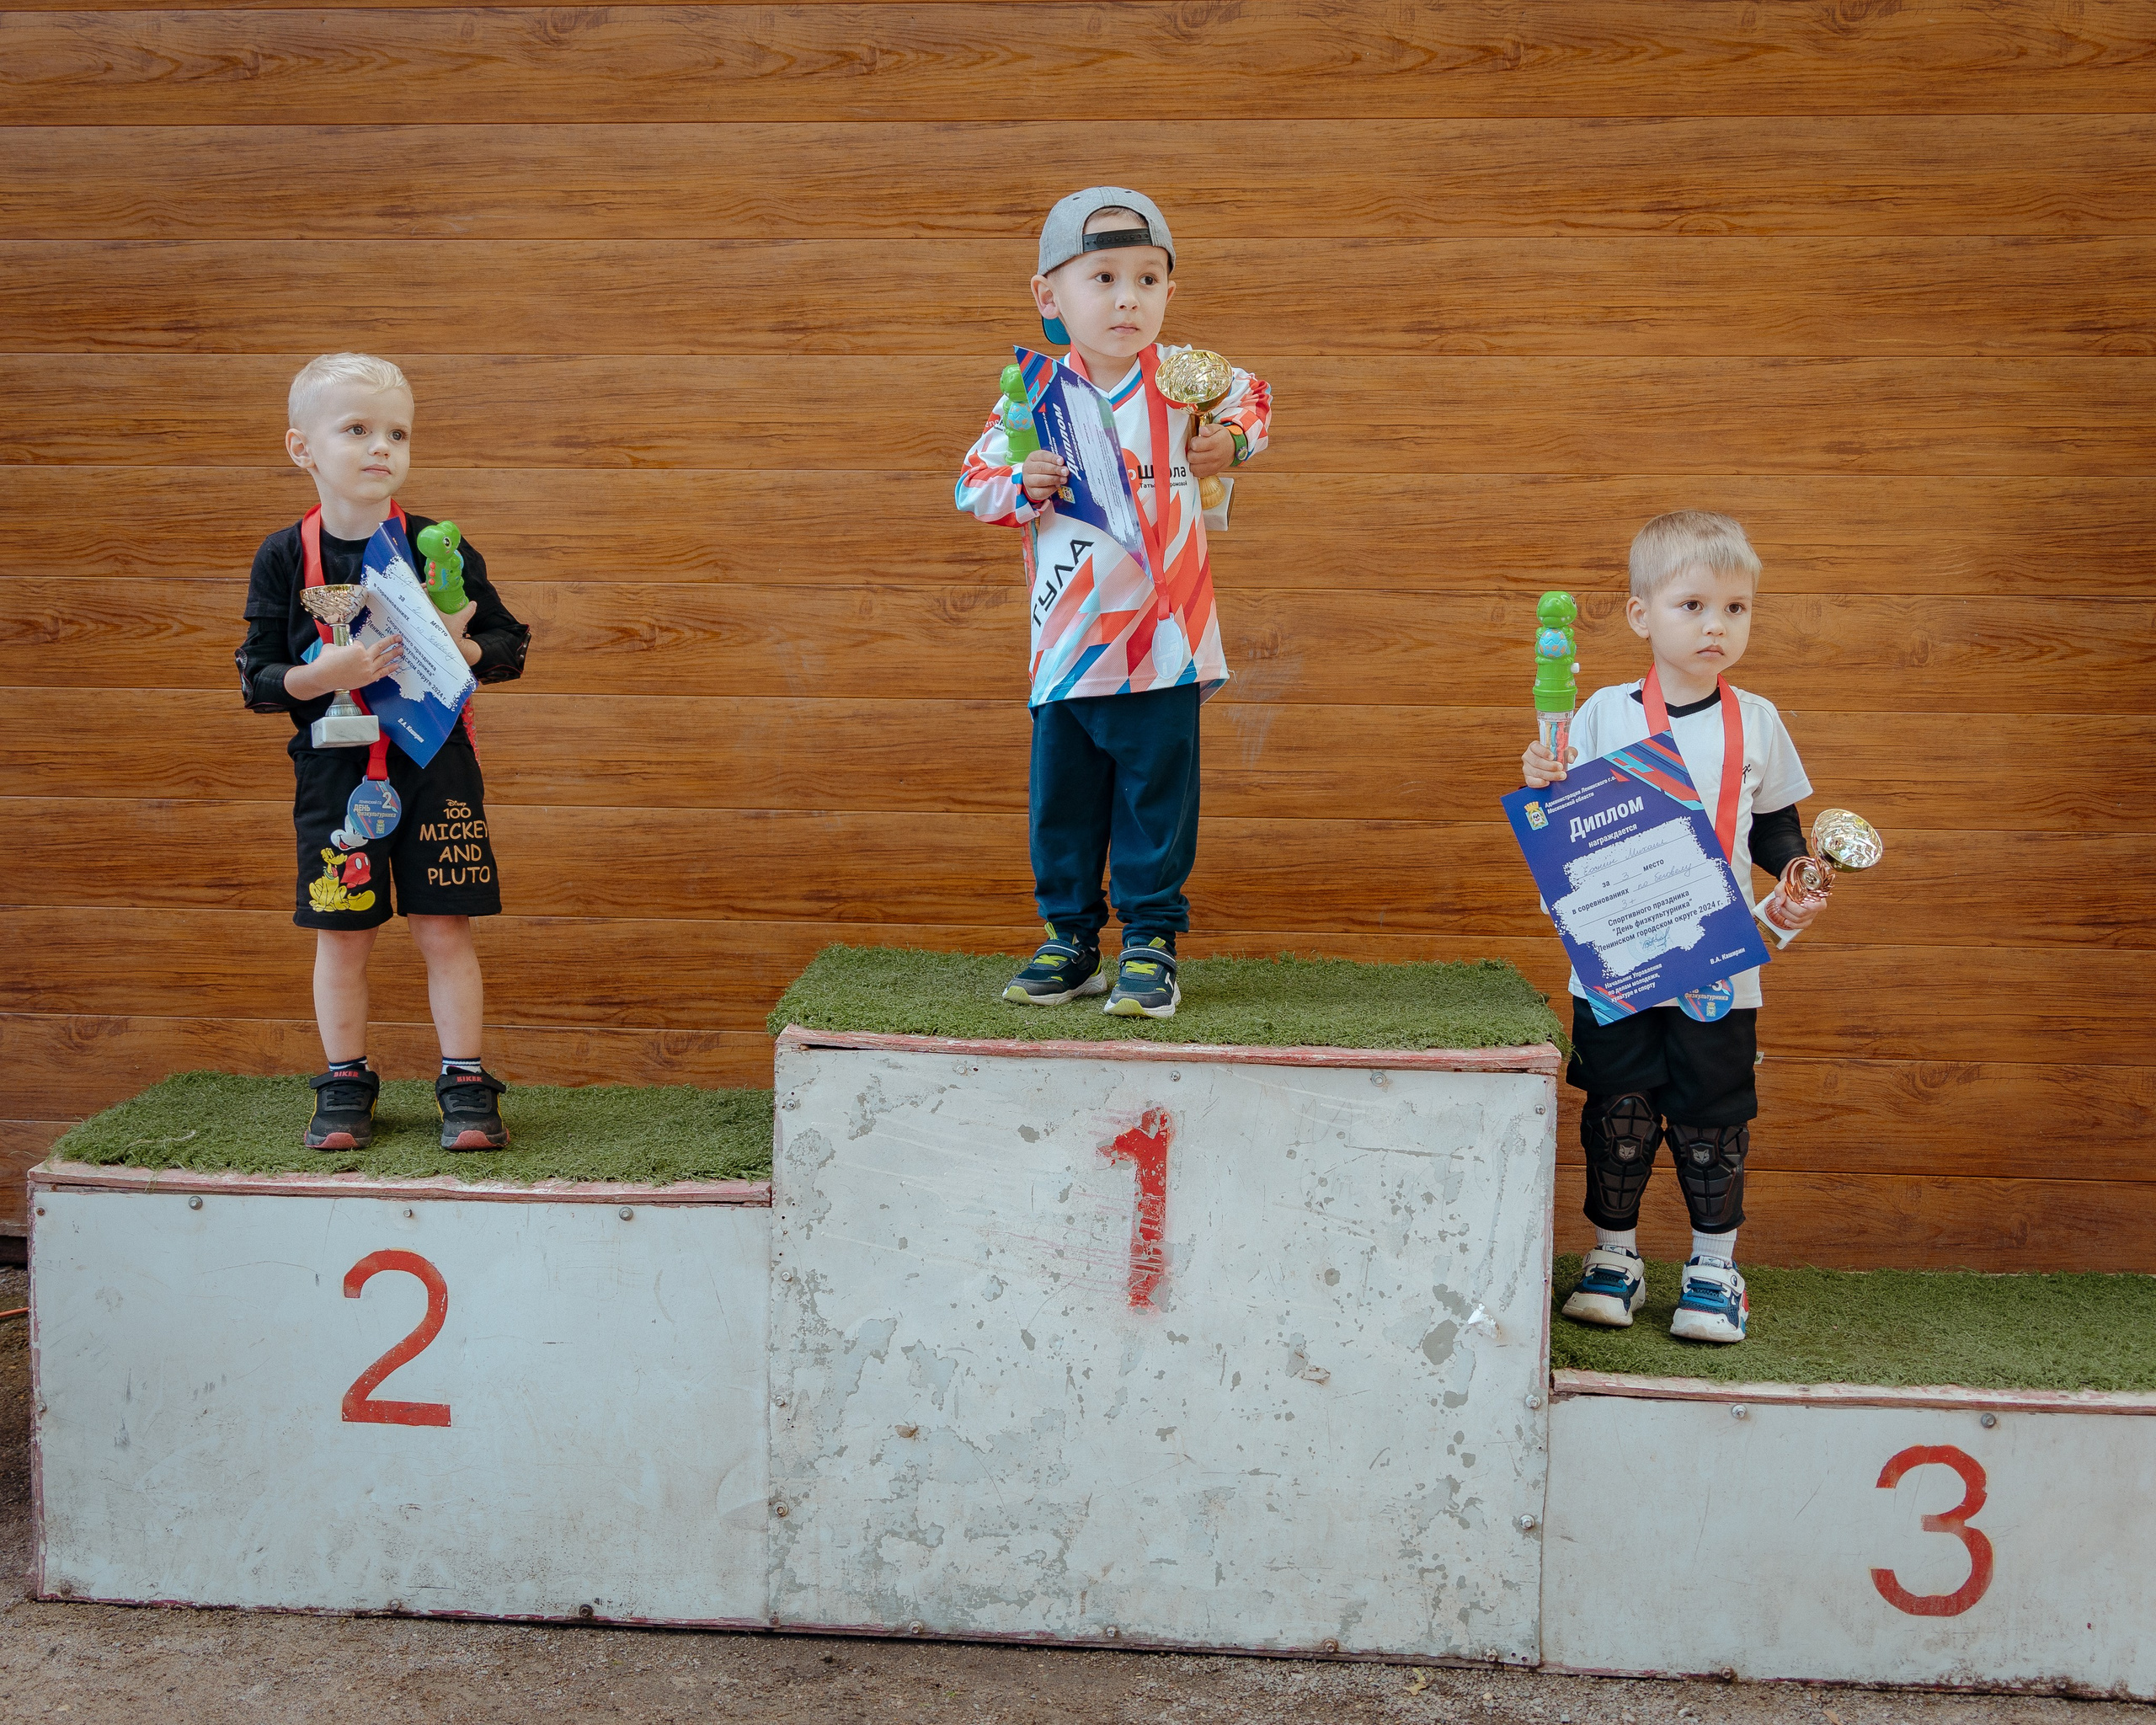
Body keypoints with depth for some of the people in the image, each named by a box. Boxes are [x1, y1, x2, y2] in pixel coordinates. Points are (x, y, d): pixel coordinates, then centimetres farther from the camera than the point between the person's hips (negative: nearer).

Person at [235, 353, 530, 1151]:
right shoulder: (284, 558, -1)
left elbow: (509, 646, 4)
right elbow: (257, 678, 0)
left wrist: (463, 649, -17)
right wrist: (320, 675, -19)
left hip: (434, 762, 0)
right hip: (334, 769, 1)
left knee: (444, 929, 1)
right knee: (341, 934, 7)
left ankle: (465, 1085, 12)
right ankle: (345, 1086, 21)